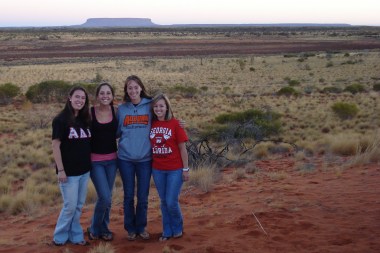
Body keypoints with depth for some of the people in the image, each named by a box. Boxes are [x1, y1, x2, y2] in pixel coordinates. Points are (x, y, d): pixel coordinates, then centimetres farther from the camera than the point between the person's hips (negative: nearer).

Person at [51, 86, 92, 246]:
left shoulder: (85, 120, 8)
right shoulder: (61, 119, -10)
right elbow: (55, 145, -13)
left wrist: (90, 164, 10)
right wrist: (60, 170, -16)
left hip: (84, 170, 6)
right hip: (69, 171, -6)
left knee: (79, 206, 12)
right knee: (70, 206, -1)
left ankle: (75, 235, 23)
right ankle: (60, 236, 16)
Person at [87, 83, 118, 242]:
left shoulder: (116, 111, -1)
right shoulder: (90, 112, -8)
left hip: (112, 159, 3)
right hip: (95, 160, -3)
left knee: (107, 197, 11)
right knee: (105, 197, -9)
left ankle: (103, 229, 29)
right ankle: (95, 228, 15)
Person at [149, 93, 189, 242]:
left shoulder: (175, 123, -8)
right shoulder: (151, 124, 2)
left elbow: (182, 148, -5)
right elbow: (149, 145, 9)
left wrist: (185, 169, -5)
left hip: (175, 169, -3)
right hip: (158, 170, 3)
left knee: (172, 202, -2)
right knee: (164, 202, 12)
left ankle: (178, 228, 23)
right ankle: (167, 231, 27)